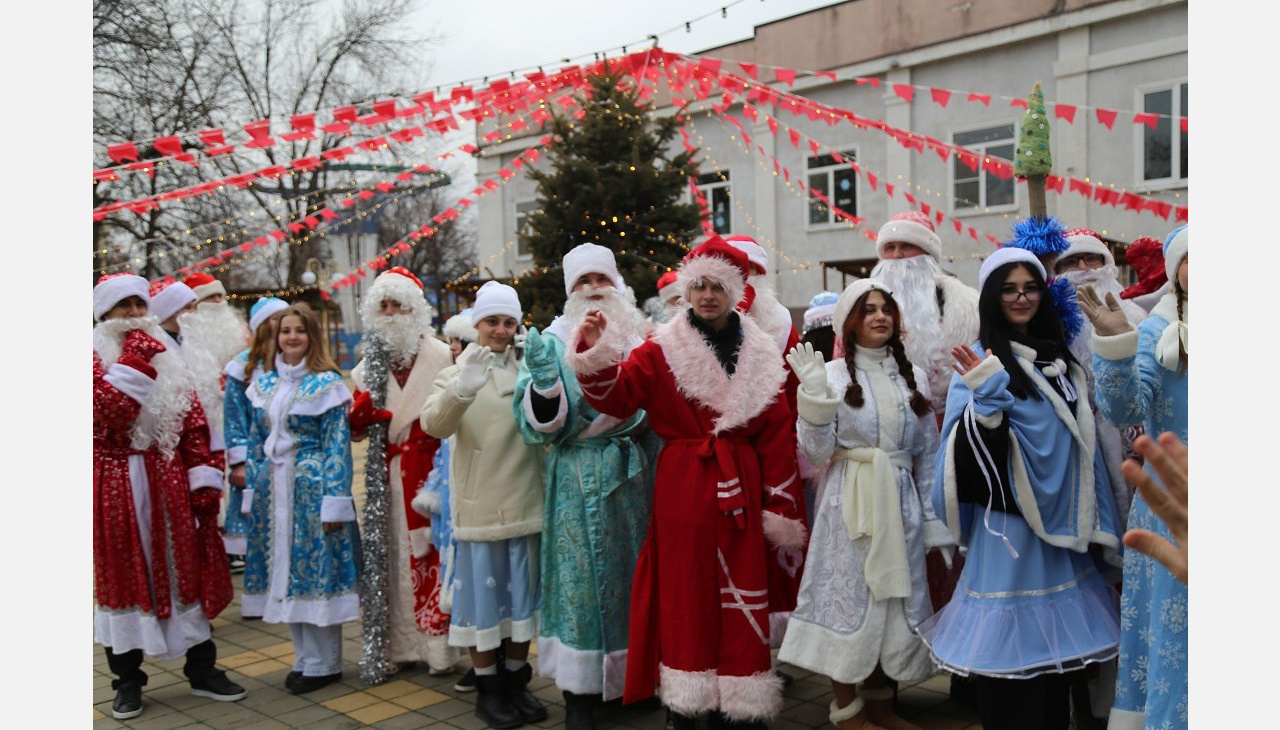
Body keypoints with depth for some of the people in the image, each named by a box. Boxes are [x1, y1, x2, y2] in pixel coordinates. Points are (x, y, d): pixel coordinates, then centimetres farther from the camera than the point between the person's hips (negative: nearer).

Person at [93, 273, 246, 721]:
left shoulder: (168, 361, 10)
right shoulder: (98, 358, -2)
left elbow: (194, 424, 6)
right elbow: (108, 413, -20)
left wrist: (205, 482, -1)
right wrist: (135, 360, -19)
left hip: (169, 483, 3)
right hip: (117, 486, -3)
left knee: (186, 570, 8)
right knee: (124, 576, 6)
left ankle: (202, 670, 20)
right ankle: (128, 680, 19)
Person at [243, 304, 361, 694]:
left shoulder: (326, 383, -6)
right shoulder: (264, 383, 9)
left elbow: (337, 445, -9)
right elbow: (256, 440, 15)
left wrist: (334, 500, -14)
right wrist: (252, 489, 12)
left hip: (313, 487, -5)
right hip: (274, 488, 6)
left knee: (316, 570, -1)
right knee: (286, 573, 10)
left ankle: (324, 664, 11)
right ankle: (304, 658, 23)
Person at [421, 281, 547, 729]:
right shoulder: (457, 372, 1)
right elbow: (434, 425, -17)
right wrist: (461, 391, -36)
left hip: (525, 502, 3)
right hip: (480, 504, -2)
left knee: (523, 590, 12)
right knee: (484, 592, 5)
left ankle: (516, 682, 27)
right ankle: (488, 688, 19)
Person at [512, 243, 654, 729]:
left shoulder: (638, 337, 9)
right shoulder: (554, 341, -1)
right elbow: (540, 422, -10)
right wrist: (544, 377, -25)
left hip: (632, 475, 4)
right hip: (577, 481, -4)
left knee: (630, 572, 11)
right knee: (581, 578, -1)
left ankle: (630, 674, 27)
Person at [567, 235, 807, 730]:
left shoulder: (761, 355, 7)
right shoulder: (663, 350, 1)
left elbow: (778, 435, 5)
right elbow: (617, 395, -11)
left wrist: (781, 504, 1)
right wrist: (597, 357, -30)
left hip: (741, 490, 2)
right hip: (682, 489, -2)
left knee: (741, 597, 7)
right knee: (685, 594, 6)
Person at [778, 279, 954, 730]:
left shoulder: (914, 377, 9)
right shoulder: (832, 373, -2)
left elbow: (928, 454, 11)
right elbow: (817, 453, -7)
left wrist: (932, 519, 7)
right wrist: (814, 397, -20)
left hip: (900, 502, 4)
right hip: (849, 505, -4)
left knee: (896, 599, 9)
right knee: (849, 598, 0)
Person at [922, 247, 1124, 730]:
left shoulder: (1059, 358, 10)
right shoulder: (982, 360, -8)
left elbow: (1082, 440, 17)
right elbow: (973, 445, -18)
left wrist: (1093, 521, 16)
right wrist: (988, 392, -33)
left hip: (1060, 520, 6)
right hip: (1007, 522, -6)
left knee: (1054, 634, 14)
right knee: (1009, 638, 0)